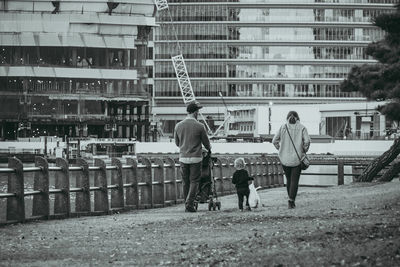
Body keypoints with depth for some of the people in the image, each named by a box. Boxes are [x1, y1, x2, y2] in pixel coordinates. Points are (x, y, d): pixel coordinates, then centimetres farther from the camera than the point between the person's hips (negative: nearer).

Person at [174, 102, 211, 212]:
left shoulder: (178, 126, 1)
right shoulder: (200, 126, -10)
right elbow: (206, 142, 3)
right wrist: (209, 149, 26)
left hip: (183, 157, 3)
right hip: (195, 158, -3)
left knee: (186, 182, 13)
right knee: (194, 181, 2)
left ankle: (187, 205, 17)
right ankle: (189, 204, -10)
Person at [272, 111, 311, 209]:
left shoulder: (283, 127, 1)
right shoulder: (301, 128, -3)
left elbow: (274, 141, -3)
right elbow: (307, 141, -12)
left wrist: (281, 149, 9)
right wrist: (304, 151, 3)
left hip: (285, 159, 2)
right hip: (297, 159, -2)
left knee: (288, 179, 16)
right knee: (295, 180, 0)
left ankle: (291, 199, 19)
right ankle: (291, 199, -13)